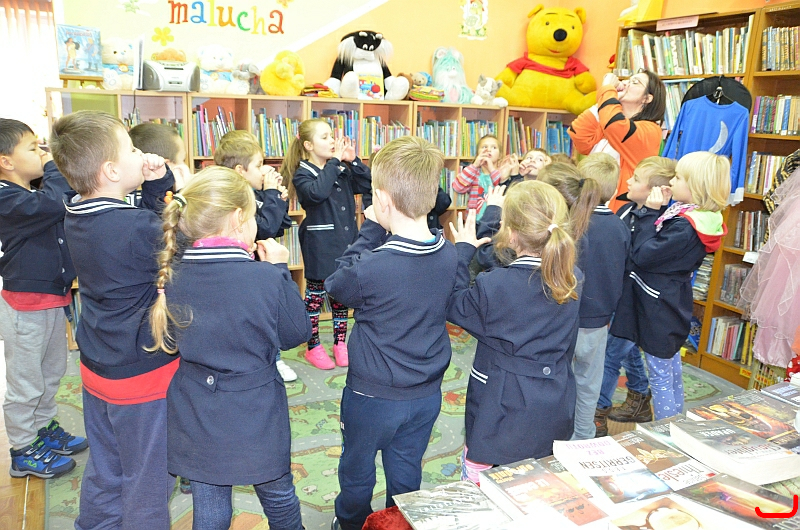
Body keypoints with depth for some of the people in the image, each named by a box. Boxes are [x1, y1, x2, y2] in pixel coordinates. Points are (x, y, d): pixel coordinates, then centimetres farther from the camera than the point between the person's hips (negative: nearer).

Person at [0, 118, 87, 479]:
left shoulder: (34, 193, 10)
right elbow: (55, 204, -37)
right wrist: (54, 167, -23)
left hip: (53, 298, 10)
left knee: (51, 371, 23)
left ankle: (44, 429, 41)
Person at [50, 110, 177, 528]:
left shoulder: (77, 217, -2)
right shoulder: (137, 229, -29)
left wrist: (158, 184, -4)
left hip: (97, 369, 8)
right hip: (144, 375, -8)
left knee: (104, 472, 25)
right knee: (148, 481, 13)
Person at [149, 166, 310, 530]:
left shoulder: (172, 276, -10)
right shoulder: (266, 279, -23)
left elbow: (170, 341, 7)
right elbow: (297, 333, -7)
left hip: (195, 419, 4)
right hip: (256, 418, -3)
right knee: (279, 500, 23)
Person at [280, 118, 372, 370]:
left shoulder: (343, 170, 8)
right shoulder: (302, 174, -9)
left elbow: (368, 184, 1)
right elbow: (317, 192, -29)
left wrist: (352, 160, -9)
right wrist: (334, 161, -22)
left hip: (346, 241, 5)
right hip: (319, 245, -5)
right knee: (315, 295, 8)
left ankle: (340, 342, 28)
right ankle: (313, 347, 22)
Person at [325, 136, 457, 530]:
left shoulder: (370, 266, -30)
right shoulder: (448, 254, -13)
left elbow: (336, 286, -10)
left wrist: (370, 231, -10)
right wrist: (381, 233, -7)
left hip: (373, 395, -4)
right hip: (427, 394, 4)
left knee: (357, 471, 24)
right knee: (406, 472, 24)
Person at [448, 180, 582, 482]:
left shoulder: (492, 286, -25)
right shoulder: (574, 279, -9)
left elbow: (453, 305, -7)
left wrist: (463, 250, 1)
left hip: (501, 413, -5)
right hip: (554, 415, 5)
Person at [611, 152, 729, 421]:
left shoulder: (685, 227, -27)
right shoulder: (692, 217, 2)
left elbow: (643, 255, -25)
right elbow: (660, 243, 7)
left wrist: (650, 213, -21)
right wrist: (656, 212, -4)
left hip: (659, 309, -10)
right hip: (670, 305, 10)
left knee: (660, 378, 3)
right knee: (672, 372, 23)